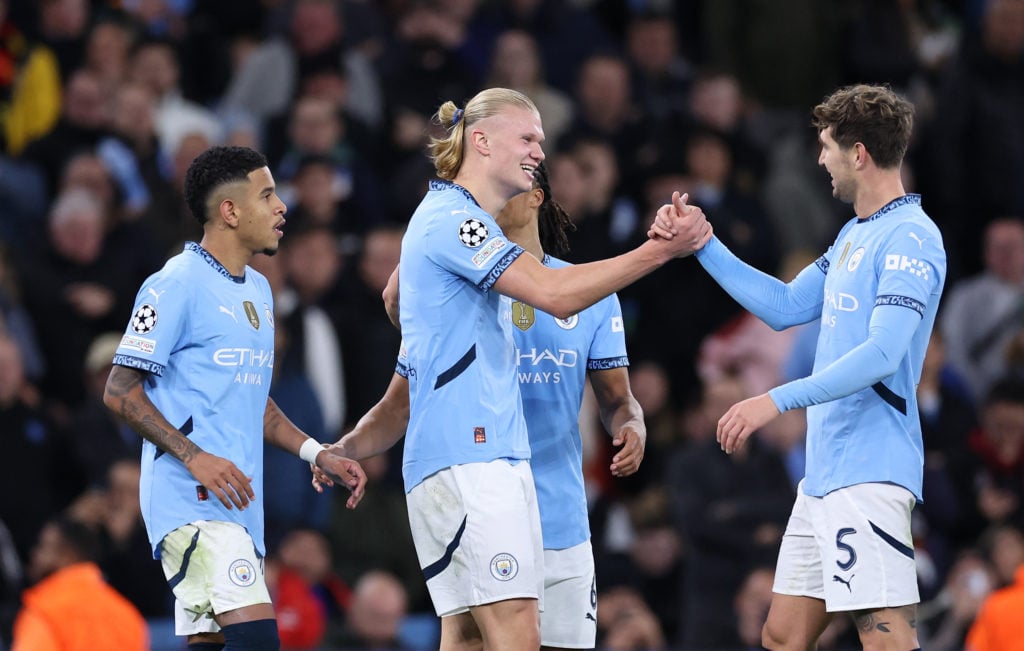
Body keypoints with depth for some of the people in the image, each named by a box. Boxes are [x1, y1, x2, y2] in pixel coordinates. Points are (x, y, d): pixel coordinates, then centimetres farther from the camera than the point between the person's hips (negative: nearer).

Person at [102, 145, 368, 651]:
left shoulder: (257, 290, 19)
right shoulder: (177, 285, -9)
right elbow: (120, 391, -11)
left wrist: (317, 453, 16)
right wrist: (194, 457, -21)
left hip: (239, 504, 9)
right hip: (192, 503, -9)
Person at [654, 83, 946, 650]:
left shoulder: (909, 237, -12)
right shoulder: (853, 236, 19)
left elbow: (882, 354, -22)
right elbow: (786, 306, 28)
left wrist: (777, 400, -26)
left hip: (868, 473, -10)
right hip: (824, 471, 10)